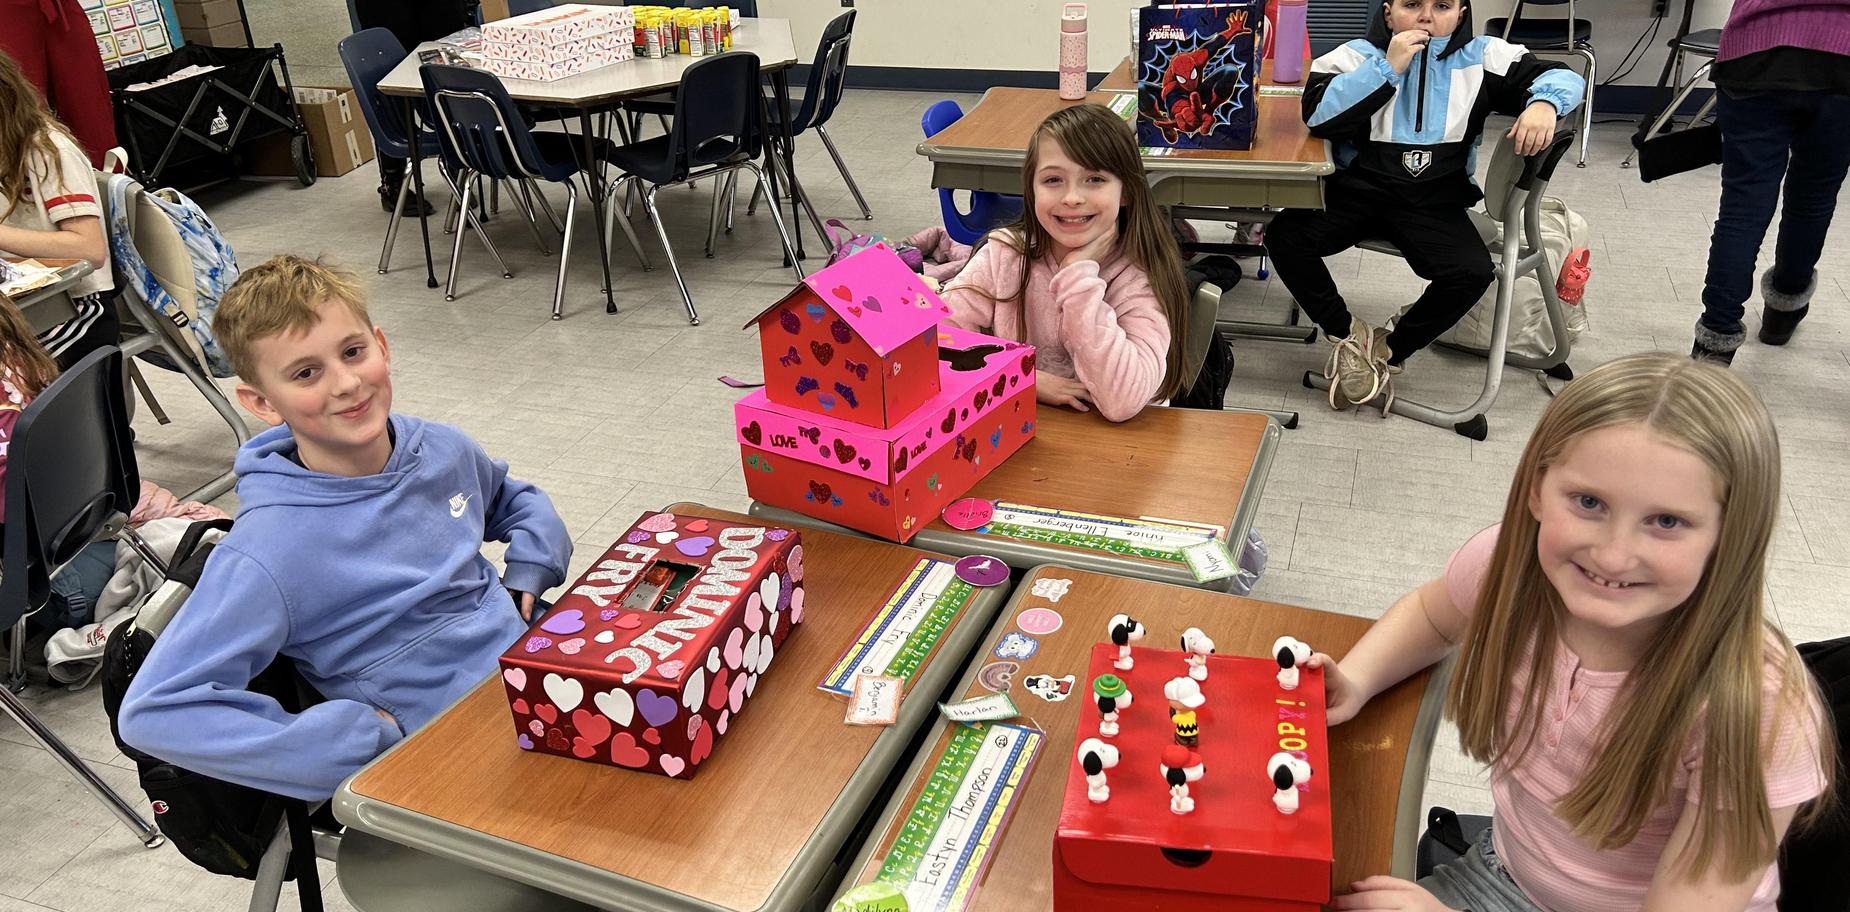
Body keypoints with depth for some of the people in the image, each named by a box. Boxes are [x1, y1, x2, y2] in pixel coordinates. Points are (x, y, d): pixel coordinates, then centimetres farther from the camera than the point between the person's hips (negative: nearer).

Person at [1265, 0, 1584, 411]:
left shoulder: (1483, 56, 5)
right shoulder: (1359, 54, 0)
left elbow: (1563, 76, 5)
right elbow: (1317, 114, -16)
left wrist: (1543, 102, -20)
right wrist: (1388, 67, -18)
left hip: (1436, 200, 1)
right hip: (1358, 189, 0)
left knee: (1473, 271, -25)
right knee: (1284, 235, -23)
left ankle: (1390, 351, 0)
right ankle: (1347, 334, -3)